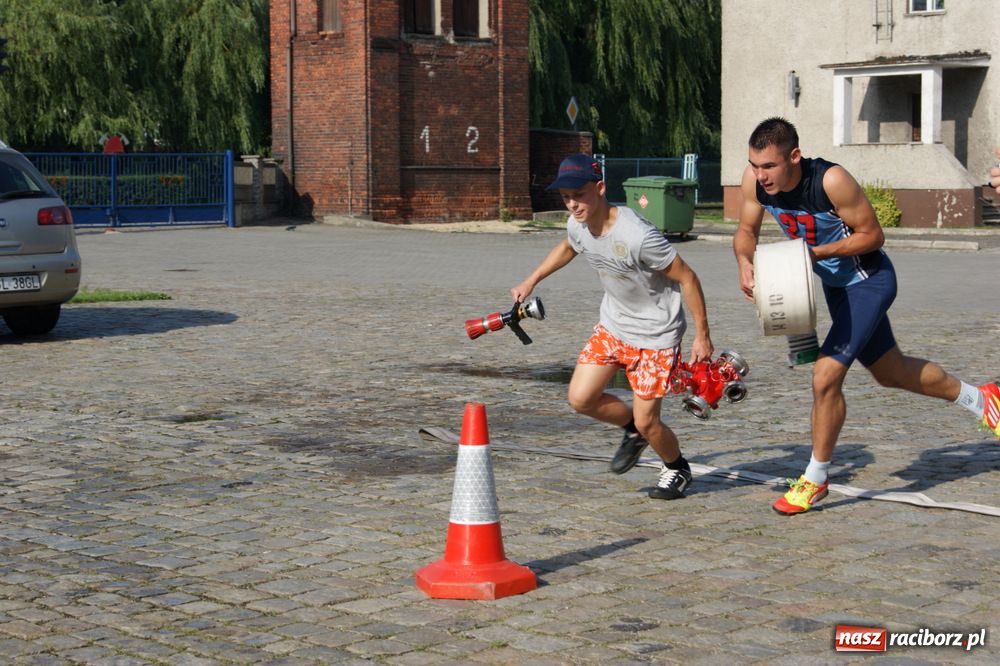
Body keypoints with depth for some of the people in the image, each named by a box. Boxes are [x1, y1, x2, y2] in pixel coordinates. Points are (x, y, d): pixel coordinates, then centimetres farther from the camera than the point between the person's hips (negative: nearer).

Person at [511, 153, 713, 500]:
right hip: (612, 325, 7)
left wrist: (702, 336, -18)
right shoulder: (577, 225, -9)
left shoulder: (637, 236, -32)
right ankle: (633, 431, 27)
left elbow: (687, 278, -23)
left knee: (646, 421, -4)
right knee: (581, 398, -2)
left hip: (655, 334, -7)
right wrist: (530, 281, 18)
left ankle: (677, 468, 28)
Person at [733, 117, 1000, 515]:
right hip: (834, 284, 7)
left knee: (825, 376, -16)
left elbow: (872, 235, -22)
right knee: (891, 372, 21)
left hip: (868, 281, -7)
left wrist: (815, 252, -31)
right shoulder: (754, 179, -17)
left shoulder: (831, 180, -33)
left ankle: (815, 480, 3)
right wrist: (745, 262, -22)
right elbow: (746, 230, -1)